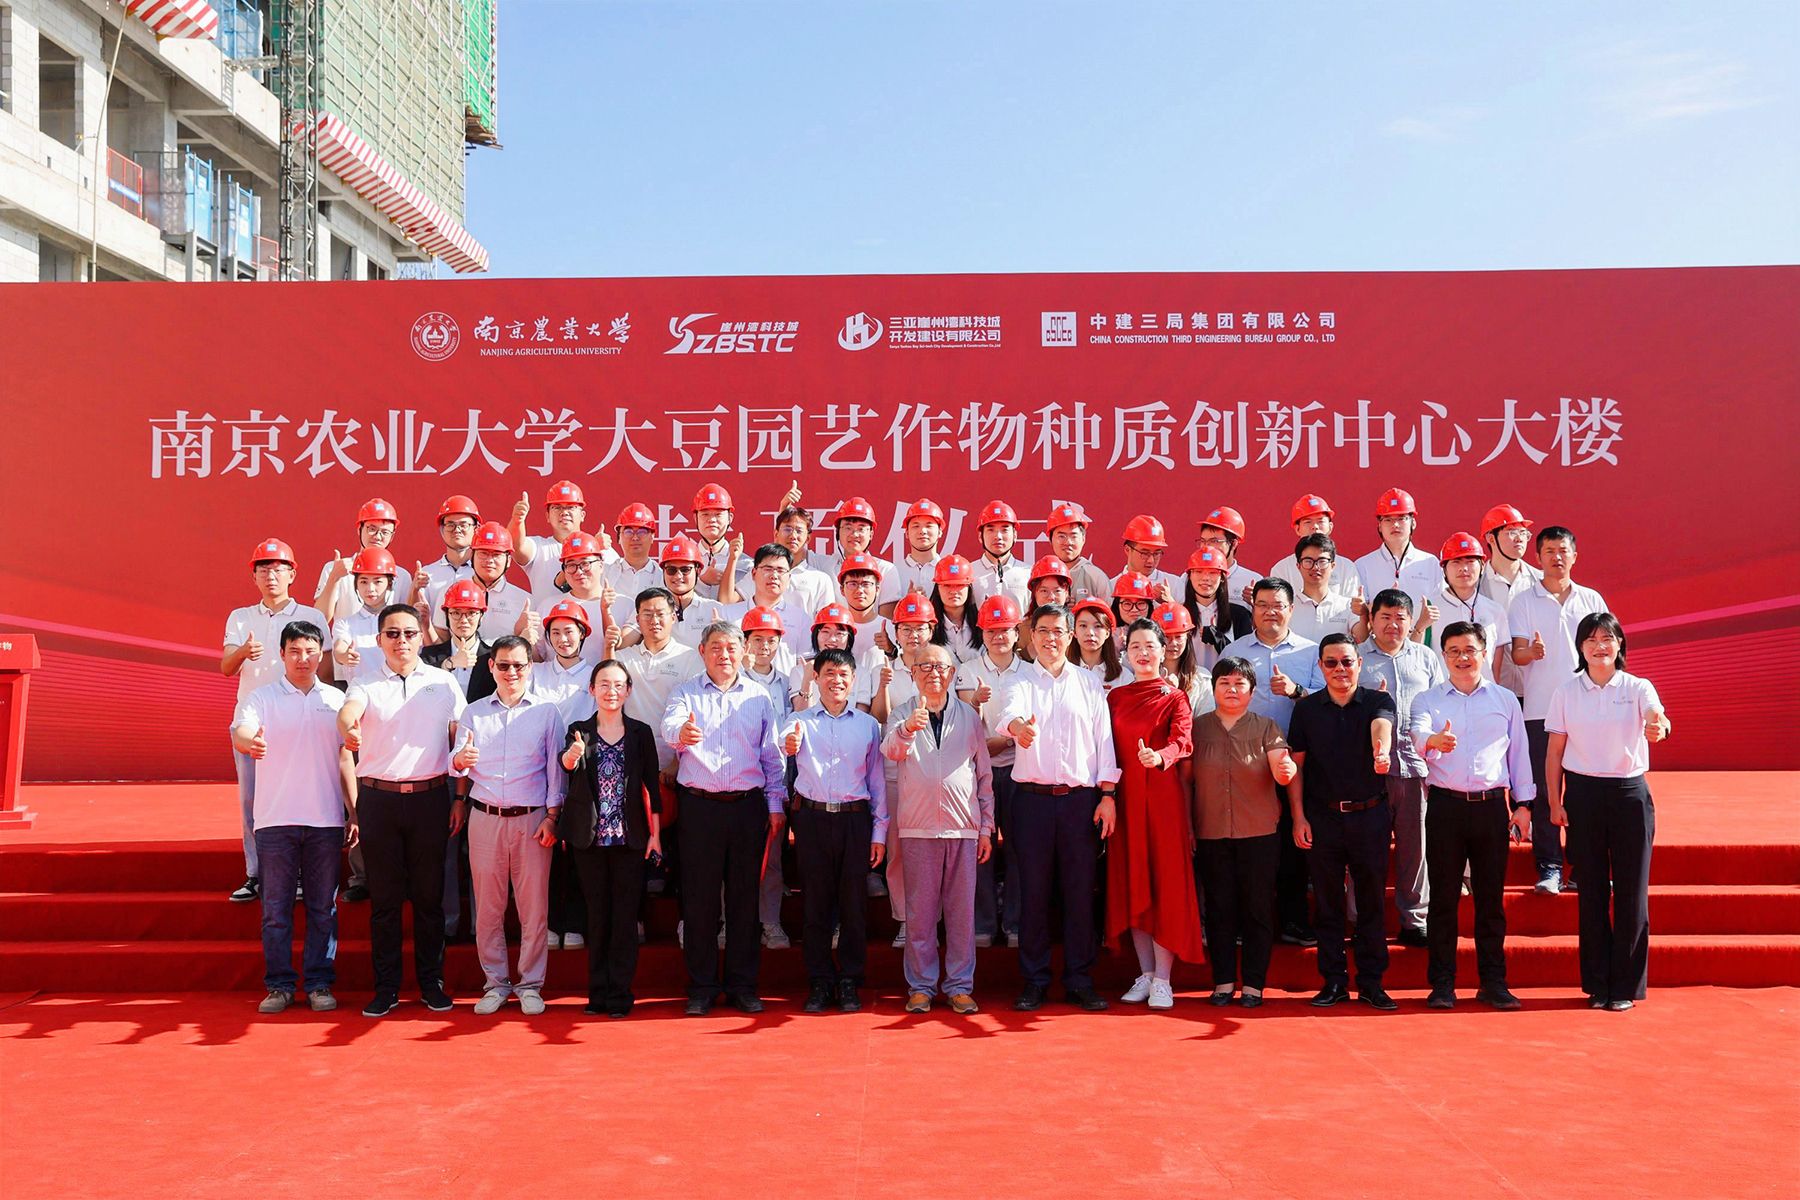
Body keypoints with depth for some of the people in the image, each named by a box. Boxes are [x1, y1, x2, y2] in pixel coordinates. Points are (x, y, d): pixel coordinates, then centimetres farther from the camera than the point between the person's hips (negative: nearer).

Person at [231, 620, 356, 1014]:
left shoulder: (335, 700, 10)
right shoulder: (261, 698, 3)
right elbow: (240, 733, -16)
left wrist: (353, 812, 8)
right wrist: (249, 742, -41)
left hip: (326, 819, 2)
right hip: (275, 819, -1)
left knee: (323, 906, 6)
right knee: (276, 907, 4)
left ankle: (319, 983, 15)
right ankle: (279, 984, 14)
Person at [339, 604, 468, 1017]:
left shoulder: (444, 682, 6)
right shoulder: (367, 686, 4)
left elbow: (460, 742, 8)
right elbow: (347, 712, -19)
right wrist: (348, 728, -43)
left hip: (431, 797, 0)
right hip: (378, 798, 0)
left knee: (429, 894, 6)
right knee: (384, 897, 5)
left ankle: (431, 982, 17)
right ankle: (386, 987, 14)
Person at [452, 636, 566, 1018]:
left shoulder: (547, 712, 5)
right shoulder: (473, 712, 10)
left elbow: (556, 769, 3)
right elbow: (457, 765, 4)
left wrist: (552, 817, -4)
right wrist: (461, 760, -20)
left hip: (532, 818, -1)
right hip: (484, 817, 2)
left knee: (534, 905, 1)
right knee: (487, 905, 4)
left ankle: (530, 984, 11)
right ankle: (495, 983, 15)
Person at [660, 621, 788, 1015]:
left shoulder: (759, 697, 10)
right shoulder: (685, 693, 5)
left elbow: (771, 756, 11)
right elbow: (669, 725, -16)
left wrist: (776, 804, 4)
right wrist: (682, 732, -40)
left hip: (748, 806, 1)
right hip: (699, 807, -1)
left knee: (745, 897, 6)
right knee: (699, 898, 3)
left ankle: (742, 985, 16)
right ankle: (701, 987, 14)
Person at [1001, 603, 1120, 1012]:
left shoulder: (1090, 684, 11)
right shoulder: (1021, 680, 4)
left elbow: (1104, 738, 8)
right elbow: (1011, 710, -18)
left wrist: (1108, 794, 0)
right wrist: (1018, 725, -43)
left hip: (1082, 798, 1)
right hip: (1033, 797, -1)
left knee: (1080, 890, 3)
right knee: (1034, 890, 2)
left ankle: (1080, 980, 12)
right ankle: (1034, 981, 11)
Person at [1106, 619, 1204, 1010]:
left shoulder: (1175, 697, 0)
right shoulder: (1115, 697, 11)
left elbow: (1183, 741, -18)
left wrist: (1159, 756, -39)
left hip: (1163, 796, -4)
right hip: (1125, 797, 4)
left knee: (1165, 881, -2)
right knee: (1132, 882, 7)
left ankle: (1163, 980, 5)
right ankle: (1145, 973, 18)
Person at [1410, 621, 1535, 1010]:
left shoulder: (1505, 700, 11)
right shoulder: (1428, 700, 6)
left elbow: (1519, 753, 14)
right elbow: (1417, 733, -15)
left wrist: (1523, 804, 9)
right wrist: (1434, 740, -38)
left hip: (1492, 805, 1)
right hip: (1445, 805, -1)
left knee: (1491, 897, 5)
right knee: (1443, 897, 2)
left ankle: (1493, 982, 15)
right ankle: (1442, 983, 8)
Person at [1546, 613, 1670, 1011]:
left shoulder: (1638, 689, -2)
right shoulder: (1566, 693, 2)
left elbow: (1656, 719, -23)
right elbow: (1554, 752, 4)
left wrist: (1659, 727, -47)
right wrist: (1555, 802, -2)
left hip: (1630, 793, -1)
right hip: (1583, 794, 1)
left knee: (1631, 891, 2)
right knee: (1591, 891, 6)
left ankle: (1626, 985, 14)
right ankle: (1597, 983, 16)